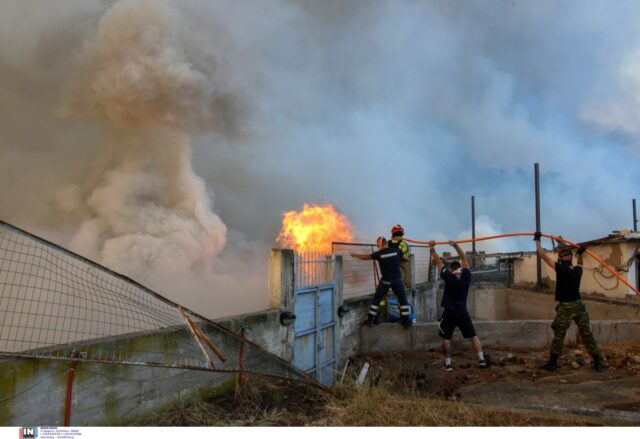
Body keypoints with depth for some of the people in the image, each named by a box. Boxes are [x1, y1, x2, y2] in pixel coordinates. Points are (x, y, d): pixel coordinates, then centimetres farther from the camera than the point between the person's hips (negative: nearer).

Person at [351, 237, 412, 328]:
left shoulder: (379, 254, -6)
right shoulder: (397, 251, -2)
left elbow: (365, 257, 8)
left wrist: (355, 255, 26)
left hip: (385, 280, -1)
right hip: (397, 279, 1)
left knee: (376, 299, 10)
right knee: (403, 300, 11)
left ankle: (370, 320, 11)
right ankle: (406, 321, 9)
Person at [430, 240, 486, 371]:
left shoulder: (449, 278, -11)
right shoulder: (466, 277, -3)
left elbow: (438, 262, -7)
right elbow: (463, 258, 3)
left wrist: (432, 248, -1)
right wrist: (456, 245, 1)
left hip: (450, 313, -3)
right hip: (463, 312, 3)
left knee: (446, 338, 7)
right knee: (473, 336, 11)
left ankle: (448, 363, 3)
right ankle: (482, 360, 5)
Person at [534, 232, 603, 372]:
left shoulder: (561, 269, -14)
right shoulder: (577, 270, 3)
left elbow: (543, 255, -9)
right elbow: (579, 264, 32)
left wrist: (537, 240, 1)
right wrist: (580, 254, 32)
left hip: (566, 307, -6)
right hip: (579, 304, 6)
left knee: (559, 335, 1)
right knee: (586, 333, 8)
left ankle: (552, 364, 6)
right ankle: (597, 362, 9)